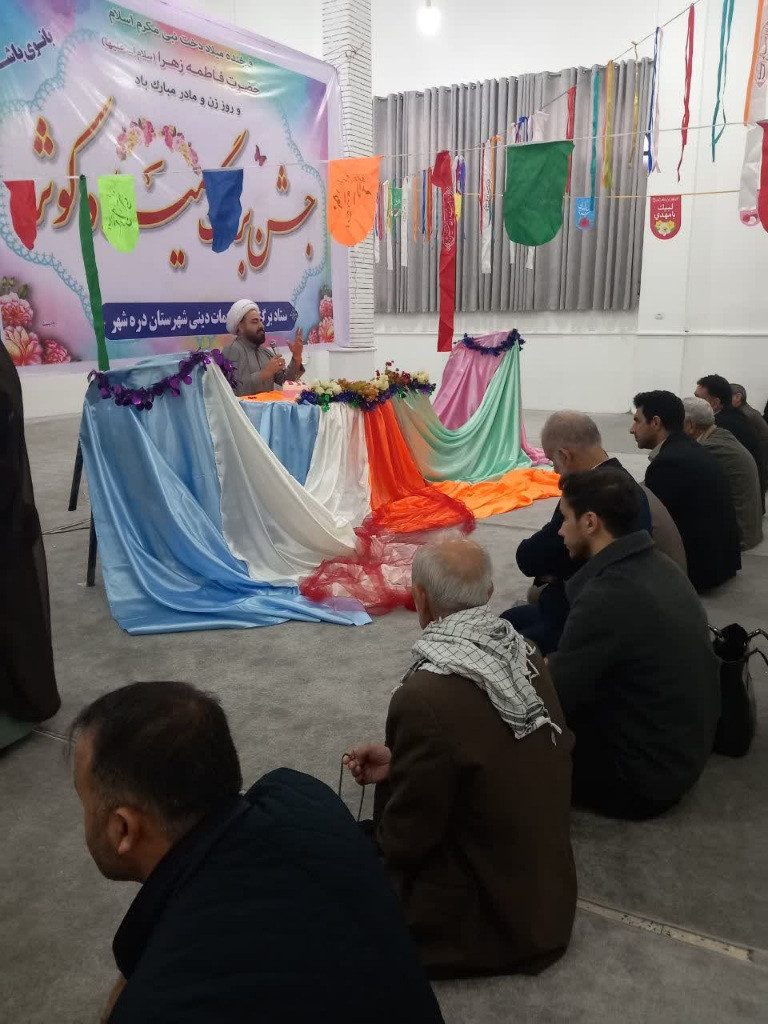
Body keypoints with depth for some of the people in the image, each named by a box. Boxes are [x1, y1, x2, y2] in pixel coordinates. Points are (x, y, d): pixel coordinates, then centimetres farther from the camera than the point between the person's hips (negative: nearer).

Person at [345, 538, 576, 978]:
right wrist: (398, 761, 5)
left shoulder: (424, 698, -30)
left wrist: (365, 845, 3)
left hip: (491, 917, -7)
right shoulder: (524, 653, -7)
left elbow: (406, 838, -19)